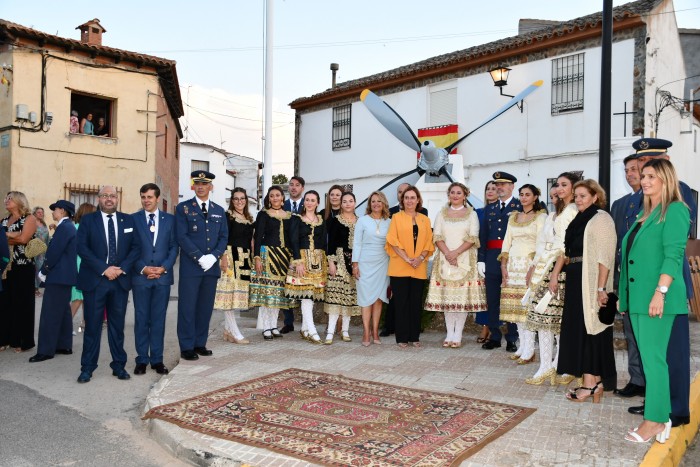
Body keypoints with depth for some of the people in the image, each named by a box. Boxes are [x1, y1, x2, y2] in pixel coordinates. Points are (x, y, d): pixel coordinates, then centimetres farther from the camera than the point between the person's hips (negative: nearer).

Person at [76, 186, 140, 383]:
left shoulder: (128, 220, 9)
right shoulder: (88, 220, 3)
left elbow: (136, 247, 4)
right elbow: (82, 248, -6)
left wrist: (122, 268, -9)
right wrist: (104, 269, -14)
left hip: (121, 279, 2)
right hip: (94, 280, -2)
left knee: (118, 325, 9)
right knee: (92, 326, 3)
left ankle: (119, 366, 17)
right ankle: (87, 368, 13)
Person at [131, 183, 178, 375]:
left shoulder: (170, 219, 7)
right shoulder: (133, 219, 4)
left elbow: (174, 246, 4)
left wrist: (163, 267, -8)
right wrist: (143, 268, -10)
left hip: (163, 276, 1)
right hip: (140, 276, 0)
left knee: (159, 319, 5)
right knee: (141, 319, 5)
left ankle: (157, 359, 13)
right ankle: (142, 360, 14)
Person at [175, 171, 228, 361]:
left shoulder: (219, 210, 14)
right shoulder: (183, 208, 2)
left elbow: (224, 237, 9)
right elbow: (182, 236, -7)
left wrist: (213, 256, -8)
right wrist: (199, 257, -14)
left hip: (212, 266, 4)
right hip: (190, 266, -4)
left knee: (206, 307, 8)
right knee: (187, 307, -1)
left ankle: (200, 343, 18)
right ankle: (186, 347, 7)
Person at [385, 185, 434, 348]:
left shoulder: (425, 220, 13)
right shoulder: (396, 217, 4)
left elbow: (429, 242, 8)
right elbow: (393, 241, -5)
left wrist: (420, 258, -10)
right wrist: (407, 259, -15)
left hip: (419, 268, 3)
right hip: (399, 267, -3)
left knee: (416, 302, 5)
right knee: (401, 302, 0)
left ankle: (414, 336, 14)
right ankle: (402, 337, 7)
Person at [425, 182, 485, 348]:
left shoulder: (471, 214, 6)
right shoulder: (441, 214, 12)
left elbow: (473, 238, -4)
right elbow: (437, 237, 3)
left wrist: (456, 252, -15)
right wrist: (447, 253, -13)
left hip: (465, 259, -2)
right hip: (444, 259, 2)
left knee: (462, 297, -4)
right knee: (446, 297, 1)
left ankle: (458, 335, 1)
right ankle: (449, 334, 9)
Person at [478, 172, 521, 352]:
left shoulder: (520, 207, 0)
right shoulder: (489, 209, 15)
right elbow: (482, 235, 11)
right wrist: (481, 259, 4)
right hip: (491, 257, 5)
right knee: (492, 300, 8)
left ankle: (512, 339, 12)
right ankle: (494, 337, 17)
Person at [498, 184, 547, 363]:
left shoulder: (541, 217, 0)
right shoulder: (513, 217, 17)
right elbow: (507, 242, 14)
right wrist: (503, 265, 4)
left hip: (530, 264, -5)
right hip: (512, 264, 5)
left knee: (528, 306, -9)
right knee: (515, 306, 5)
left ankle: (529, 350, -4)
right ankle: (522, 346, 13)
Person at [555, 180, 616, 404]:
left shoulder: (601, 219, -9)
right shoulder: (579, 219, 17)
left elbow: (605, 257, -16)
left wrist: (601, 288, -21)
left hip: (591, 282, -8)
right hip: (576, 281, 8)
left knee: (589, 328, -4)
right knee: (579, 328, 10)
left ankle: (591, 383, 3)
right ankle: (594, 380, 19)